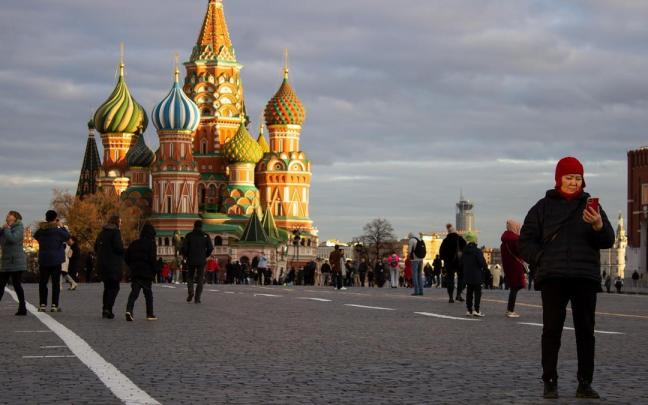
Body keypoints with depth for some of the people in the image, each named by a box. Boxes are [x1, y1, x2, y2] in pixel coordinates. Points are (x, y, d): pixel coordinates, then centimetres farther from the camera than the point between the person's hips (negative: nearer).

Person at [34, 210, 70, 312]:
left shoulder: (41, 230, -1)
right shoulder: (58, 230, -13)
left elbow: (36, 236, 17)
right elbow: (67, 237, -2)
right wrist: (61, 227, 7)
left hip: (43, 260, 3)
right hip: (56, 260, -3)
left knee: (43, 282, 9)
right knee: (56, 283, 3)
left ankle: (42, 305, 5)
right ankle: (54, 305, -1)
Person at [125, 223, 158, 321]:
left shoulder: (133, 244, 12)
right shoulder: (151, 244, -5)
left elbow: (127, 258, 13)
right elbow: (153, 259, -13)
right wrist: (155, 271, -5)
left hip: (135, 273, 4)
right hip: (147, 272, -4)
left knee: (134, 292, -1)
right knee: (148, 293, 9)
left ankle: (129, 309, -24)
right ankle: (150, 314, 13)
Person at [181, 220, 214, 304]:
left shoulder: (189, 235, -1)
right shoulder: (205, 236, 0)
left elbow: (184, 248, -7)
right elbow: (210, 248, -3)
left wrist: (186, 256, 11)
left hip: (191, 260, 0)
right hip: (201, 261, 0)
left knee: (190, 277, 15)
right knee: (200, 279, 6)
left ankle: (190, 292, -10)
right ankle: (197, 298, -1)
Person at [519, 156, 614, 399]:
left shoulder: (590, 205, 11)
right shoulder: (544, 207, 9)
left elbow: (607, 241, 1)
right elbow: (526, 242, 9)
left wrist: (598, 225, -20)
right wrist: (542, 261, -7)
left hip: (585, 277, 1)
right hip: (553, 278, -1)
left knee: (585, 331, 1)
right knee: (552, 329, -3)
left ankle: (585, 383, 6)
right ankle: (550, 383, 1)